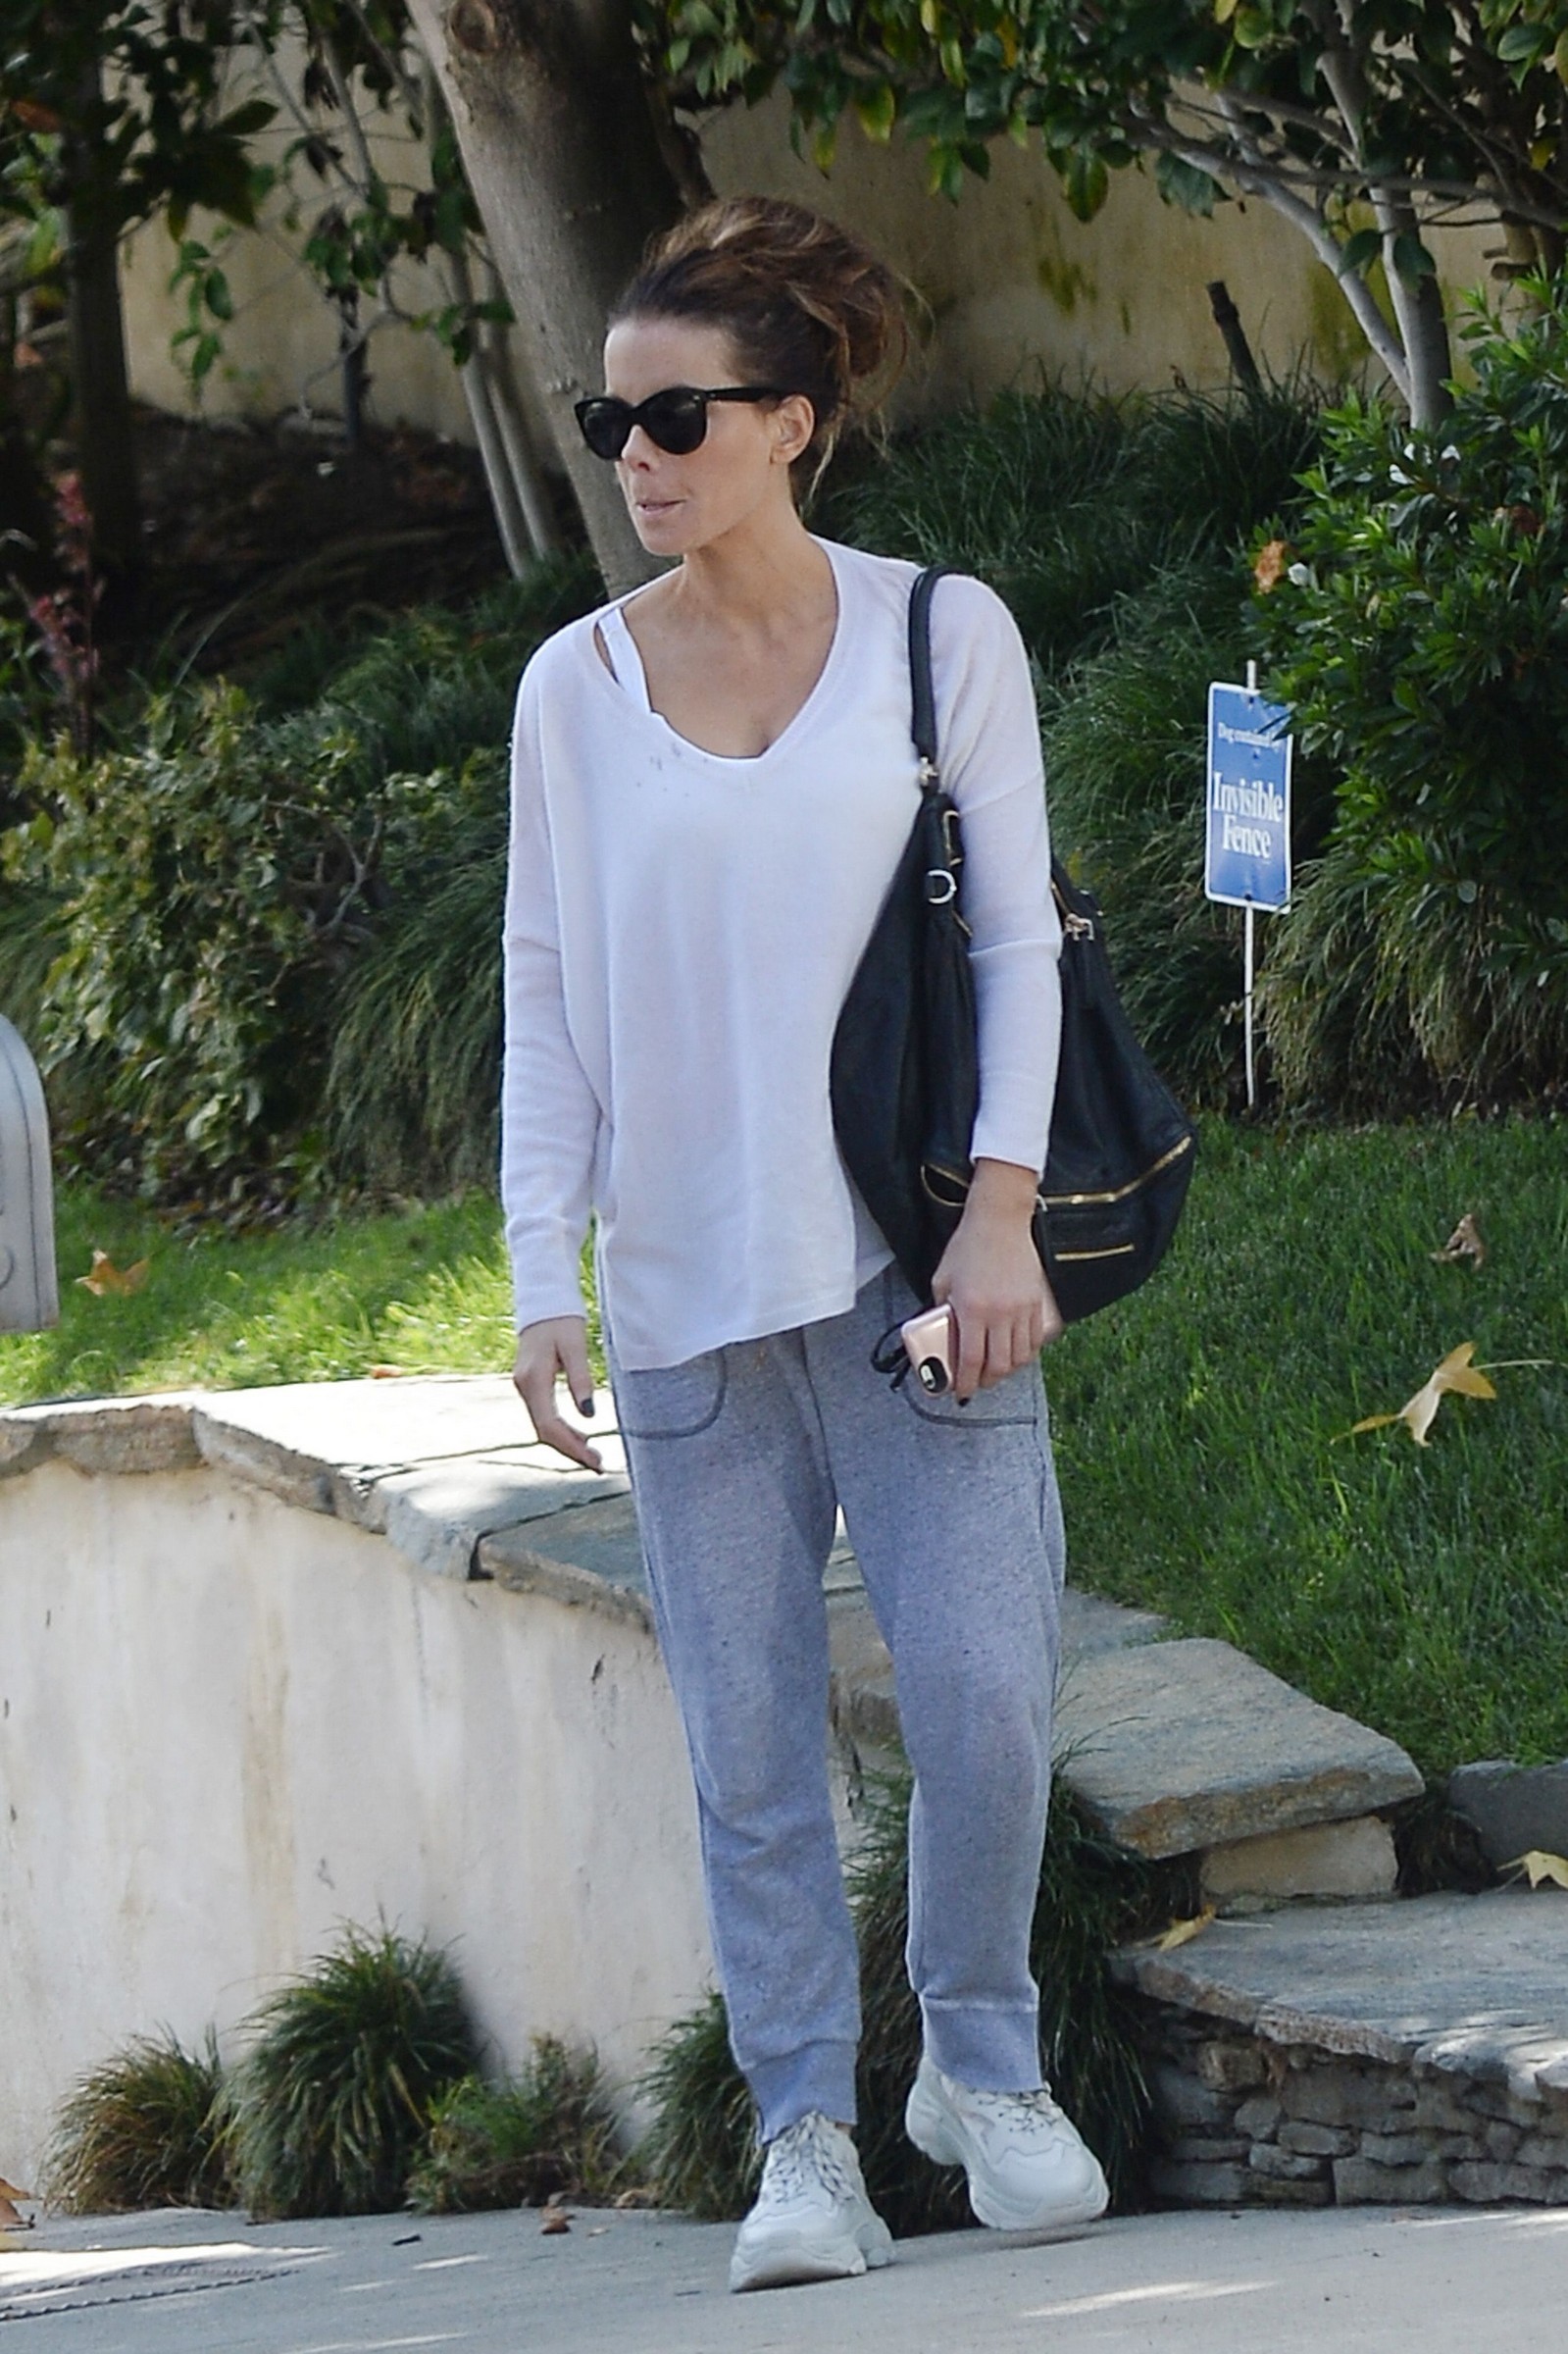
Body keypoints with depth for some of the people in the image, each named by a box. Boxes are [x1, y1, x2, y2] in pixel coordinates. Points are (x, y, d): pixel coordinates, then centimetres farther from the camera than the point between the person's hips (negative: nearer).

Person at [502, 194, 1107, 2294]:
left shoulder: (940, 635, 3)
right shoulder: (578, 686, 6)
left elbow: (1017, 939, 3)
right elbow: (547, 993, 8)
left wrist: (1001, 1209, -8)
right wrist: (546, 1273, 0)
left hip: (912, 1270, -1)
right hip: (686, 1293, 1)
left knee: (980, 1690, -9)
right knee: (751, 1743, -1)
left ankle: (983, 2062, 13)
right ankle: (807, 2137, 6)